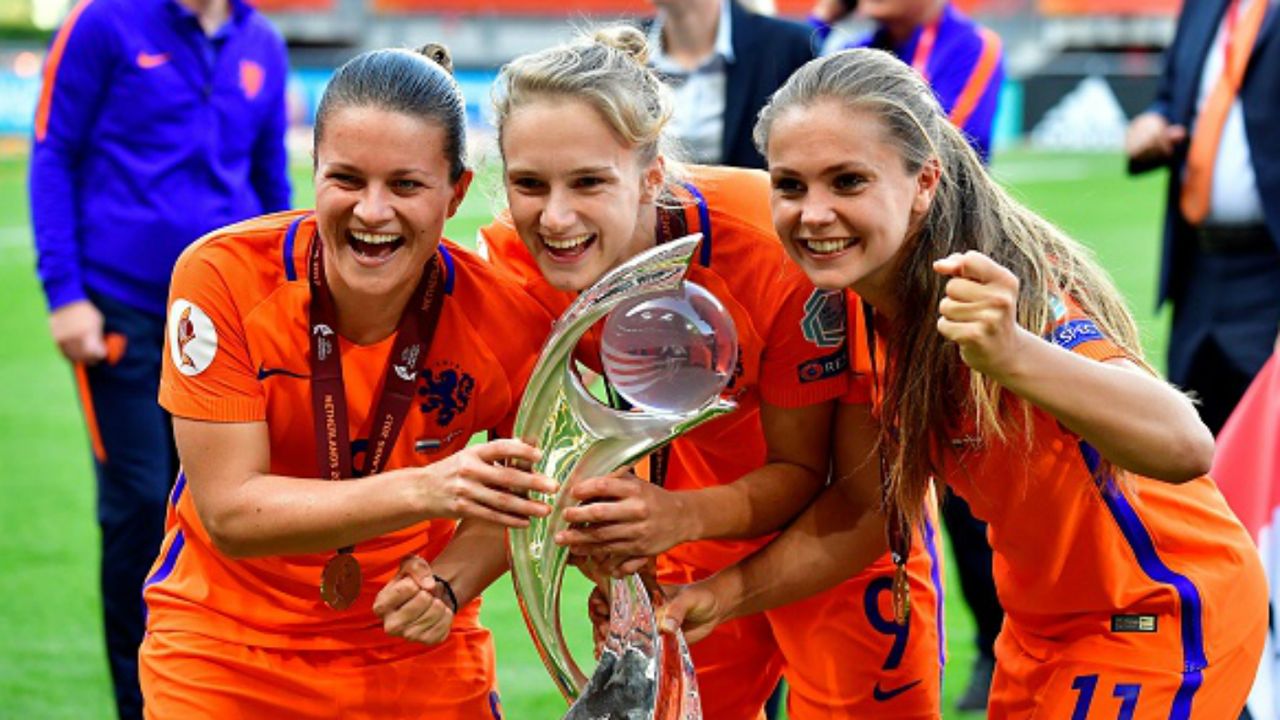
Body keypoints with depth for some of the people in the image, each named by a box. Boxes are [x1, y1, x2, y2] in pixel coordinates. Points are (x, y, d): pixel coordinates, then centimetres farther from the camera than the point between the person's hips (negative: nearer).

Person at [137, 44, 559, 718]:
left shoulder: (507, 317, -18)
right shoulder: (222, 275, -21)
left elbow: (516, 498, -2)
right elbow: (229, 511, -23)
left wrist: (447, 587, -21)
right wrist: (422, 490, -34)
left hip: (418, 653, 1)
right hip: (225, 653, -1)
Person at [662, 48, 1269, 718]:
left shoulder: (1000, 294, -30)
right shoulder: (862, 303, -9)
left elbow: (1185, 448, -46)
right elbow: (873, 499, 1)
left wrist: (1012, 355, -60)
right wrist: (729, 593, -11)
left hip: (1166, 614, -7)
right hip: (1040, 621, 7)